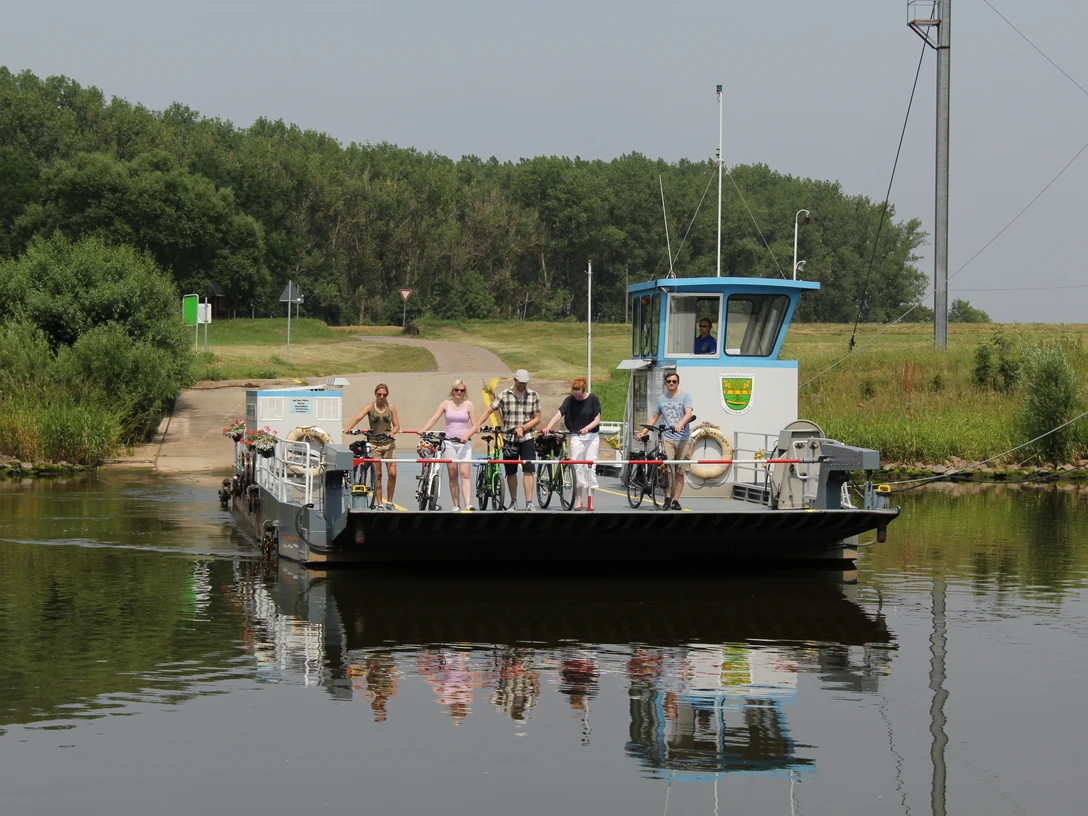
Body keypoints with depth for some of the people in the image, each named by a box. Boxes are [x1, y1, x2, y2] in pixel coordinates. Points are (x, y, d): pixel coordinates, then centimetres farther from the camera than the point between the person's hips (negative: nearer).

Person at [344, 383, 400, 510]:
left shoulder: (391, 407, 5)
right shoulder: (370, 407, -2)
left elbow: (396, 425, 5)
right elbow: (357, 418, -16)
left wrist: (392, 432, -18)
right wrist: (348, 428, -34)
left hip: (389, 443, 1)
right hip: (374, 444, -1)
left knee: (392, 473, -6)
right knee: (377, 475, -1)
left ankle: (389, 502, 9)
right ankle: (380, 504, 5)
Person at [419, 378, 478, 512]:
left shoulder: (469, 405, 5)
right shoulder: (446, 404, 7)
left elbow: (474, 425, 2)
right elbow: (434, 418, -2)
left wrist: (467, 435, -17)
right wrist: (423, 430, -19)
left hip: (464, 442, -2)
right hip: (449, 442, 2)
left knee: (464, 474, -13)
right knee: (452, 475, 3)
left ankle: (468, 504, -23)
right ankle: (456, 505, 8)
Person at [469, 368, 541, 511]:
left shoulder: (534, 396, 0)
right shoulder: (504, 396, -2)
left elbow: (537, 419, 1)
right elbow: (490, 411, 0)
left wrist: (523, 427, -13)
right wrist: (477, 425, -13)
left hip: (526, 439, -1)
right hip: (509, 439, 1)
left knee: (528, 471, -10)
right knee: (511, 472, 8)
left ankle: (529, 503, -11)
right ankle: (513, 502, 21)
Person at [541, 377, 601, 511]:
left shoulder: (593, 399, -4)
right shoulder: (570, 400, -2)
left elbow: (597, 419, -6)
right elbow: (559, 414, -15)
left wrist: (587, 428, -24)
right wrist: (549, 427, -31)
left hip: (591, 436, -1)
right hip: (576, 437, 1)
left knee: (590, 466, -4)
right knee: (577, 467, -4)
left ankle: (590, 499, 1)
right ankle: (578, 499, 0)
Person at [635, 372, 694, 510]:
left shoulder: (685, 396, 4)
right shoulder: (661, 399, 15)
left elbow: (689, 414, -11)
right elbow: (654, 418, 21)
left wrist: (680, 424, -30)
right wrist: (643, 432, 9)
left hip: (683, 438, -1)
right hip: (667, 438, 1)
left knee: (679, 472, 1)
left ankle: (675, 500, 7)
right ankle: (668, 496, -11)